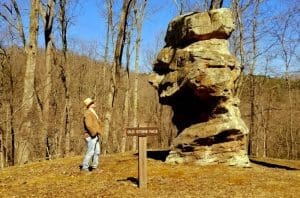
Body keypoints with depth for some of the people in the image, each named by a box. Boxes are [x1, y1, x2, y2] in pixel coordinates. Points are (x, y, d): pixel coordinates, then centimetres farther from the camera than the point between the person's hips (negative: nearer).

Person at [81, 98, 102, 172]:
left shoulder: (93, 113, 19)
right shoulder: (88, 113, -14)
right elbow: (89, 125, -25)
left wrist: (98, 134, 14)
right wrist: (95, 133, -23)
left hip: (95, 136, 10)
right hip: (91, 136, -10)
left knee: (97, 152, 10)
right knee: (90, 152, -8)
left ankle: (94, 167, 16)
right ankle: (84, 167, 0)